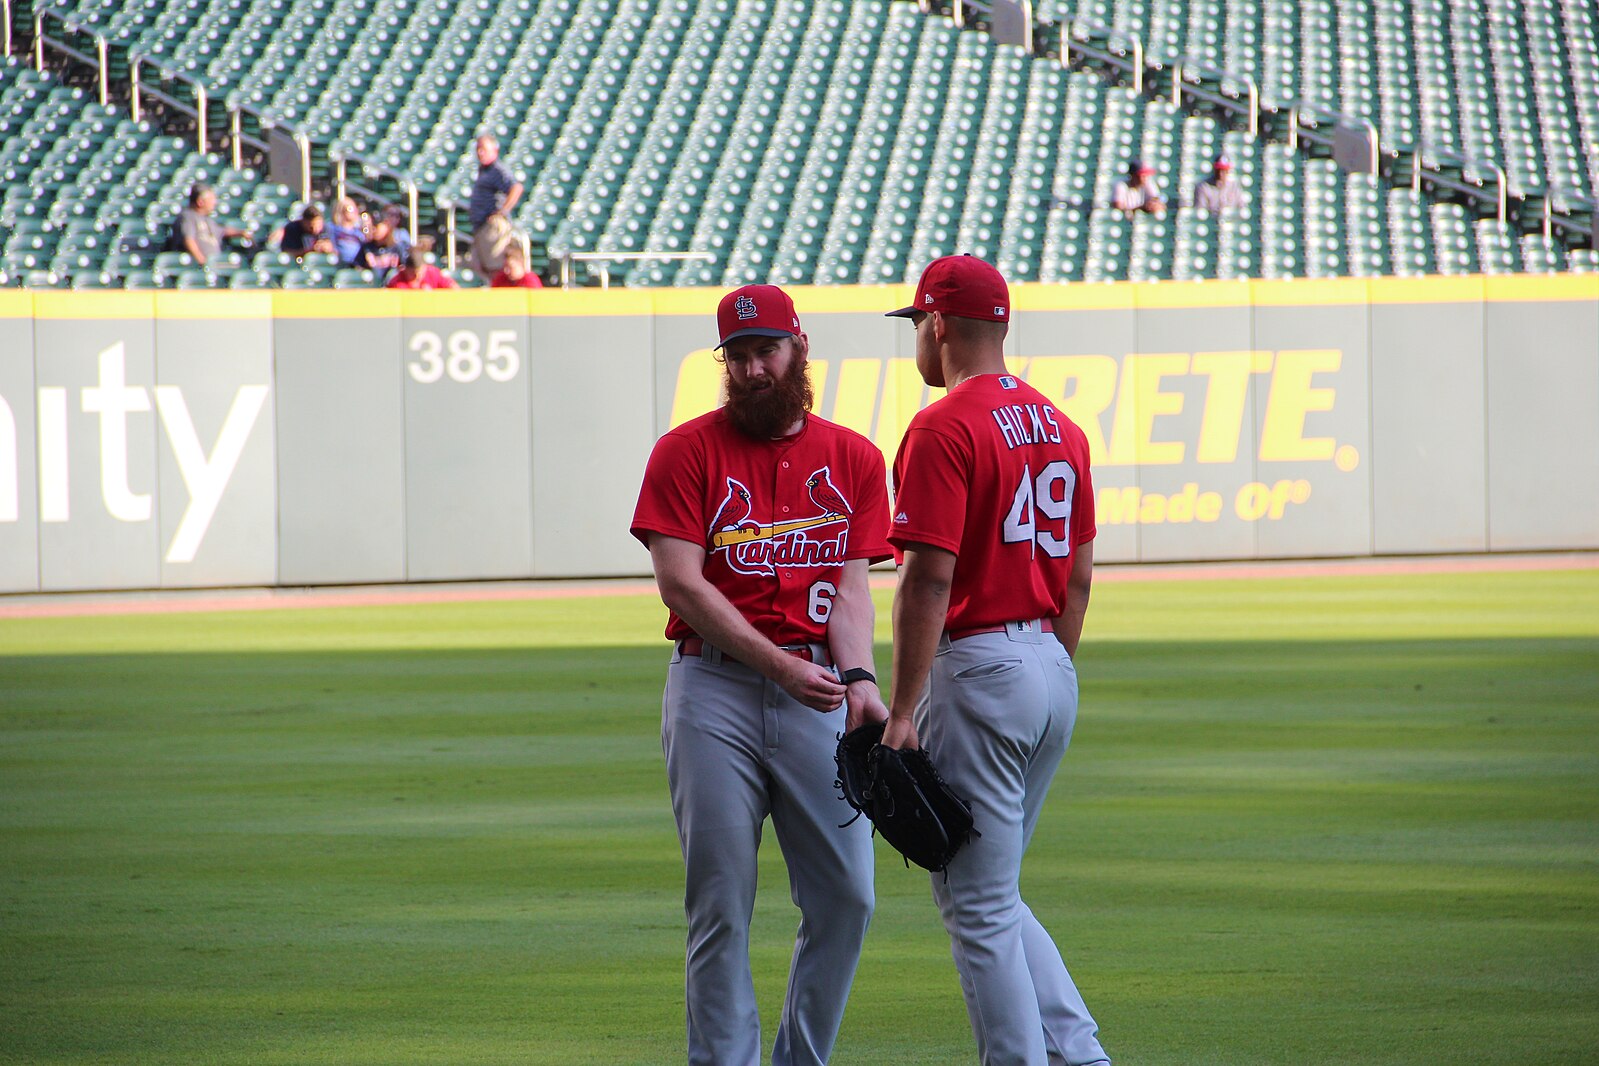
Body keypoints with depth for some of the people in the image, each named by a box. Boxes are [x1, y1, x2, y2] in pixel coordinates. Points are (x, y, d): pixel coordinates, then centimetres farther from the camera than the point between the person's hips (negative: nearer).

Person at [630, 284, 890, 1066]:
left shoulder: (852, 459, 10)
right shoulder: (688, 451, 1)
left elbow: (851, 584, 4)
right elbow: (680, 583, -7)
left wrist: (858, 676, -15)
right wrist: (779, 665, -15)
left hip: (815, 693, 3)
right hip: (714, 687, -3)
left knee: (845, 896, -1)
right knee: (720, 904, -2)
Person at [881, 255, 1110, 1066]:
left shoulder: (943, 429, -13)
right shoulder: (1059, 428, 12)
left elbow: (930, 578, -18)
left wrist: (903, 712, -17)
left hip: (977, 666, -8)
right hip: (1052, 675, 9)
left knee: (979, 903, -2)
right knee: (991, 893, 17)